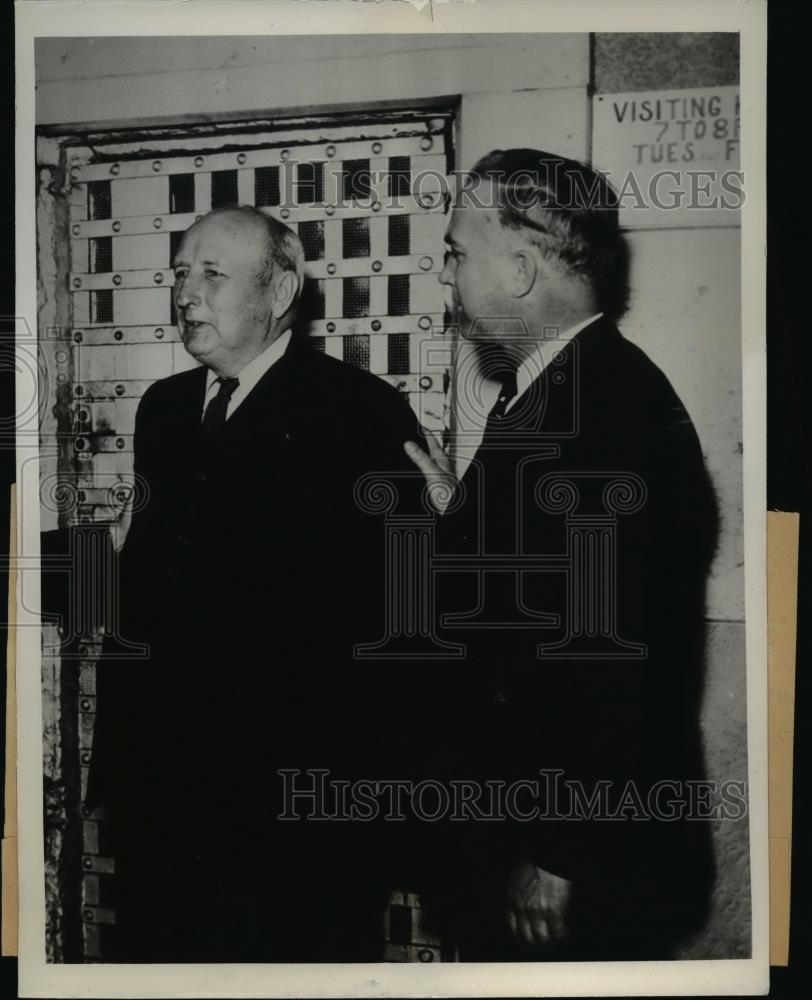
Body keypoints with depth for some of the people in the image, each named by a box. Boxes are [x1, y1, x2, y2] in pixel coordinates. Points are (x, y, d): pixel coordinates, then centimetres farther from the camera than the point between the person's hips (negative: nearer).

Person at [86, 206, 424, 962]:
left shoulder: (364, 412, -9)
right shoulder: (163, 406, 10)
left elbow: (393, 602, -11)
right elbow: (143, 580, 11)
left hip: (297, 784, -5)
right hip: (160, 775, 6)